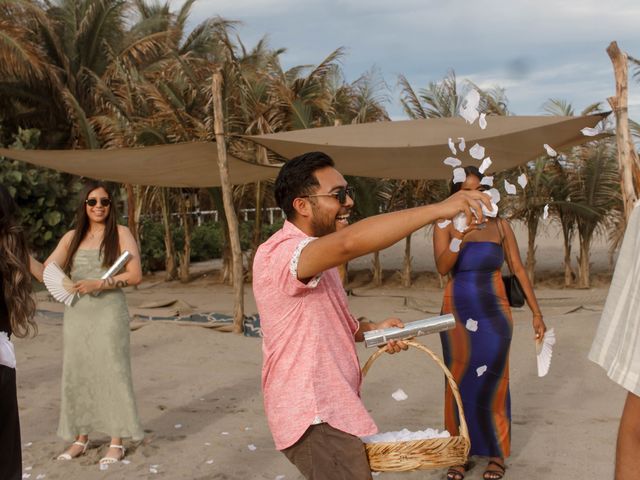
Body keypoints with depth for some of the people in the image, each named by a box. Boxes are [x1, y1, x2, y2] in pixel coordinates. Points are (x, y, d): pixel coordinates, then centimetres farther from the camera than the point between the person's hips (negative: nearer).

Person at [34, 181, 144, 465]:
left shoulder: (120, 234, 0)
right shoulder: (72, 237, 11)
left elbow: (135, 275, -8)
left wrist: (98, 284, -16)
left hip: (109, 313, -4)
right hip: (76, 314, 4)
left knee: (111, 373, -2)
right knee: (77, 374, 8)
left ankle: (116, 443, 7)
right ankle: (81, 439, 21)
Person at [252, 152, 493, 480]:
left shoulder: (318, 260, 14)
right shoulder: (278, 254, -22)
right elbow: (350, 242, -41)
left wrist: (371, 329, 4)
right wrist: (438, 209, -38)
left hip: (330, 410, 10)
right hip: (313, 418, -10)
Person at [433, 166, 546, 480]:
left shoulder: (500, 226, 1)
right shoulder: (445, 226, -2)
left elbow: (519, 270, 4)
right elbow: (442, 268, -16)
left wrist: (536, 313, 1)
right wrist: (459, 237, -34)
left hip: (493, 314, 0)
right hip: (457, 313, 0)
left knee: (492, 383, 2)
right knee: (460, 382, 6)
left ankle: (497, 454, 15)